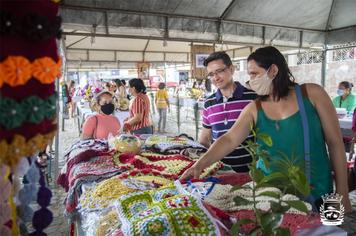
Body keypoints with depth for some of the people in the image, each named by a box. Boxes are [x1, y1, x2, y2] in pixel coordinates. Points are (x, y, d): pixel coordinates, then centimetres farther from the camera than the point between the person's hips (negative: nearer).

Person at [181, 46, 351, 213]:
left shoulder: (312, 94, -8)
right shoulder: (254, 109, -4)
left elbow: (335, 143, -5)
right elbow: (229, 140, -15)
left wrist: (342, 193, -4)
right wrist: (200, 164, -31)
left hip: (314, 195, -1)